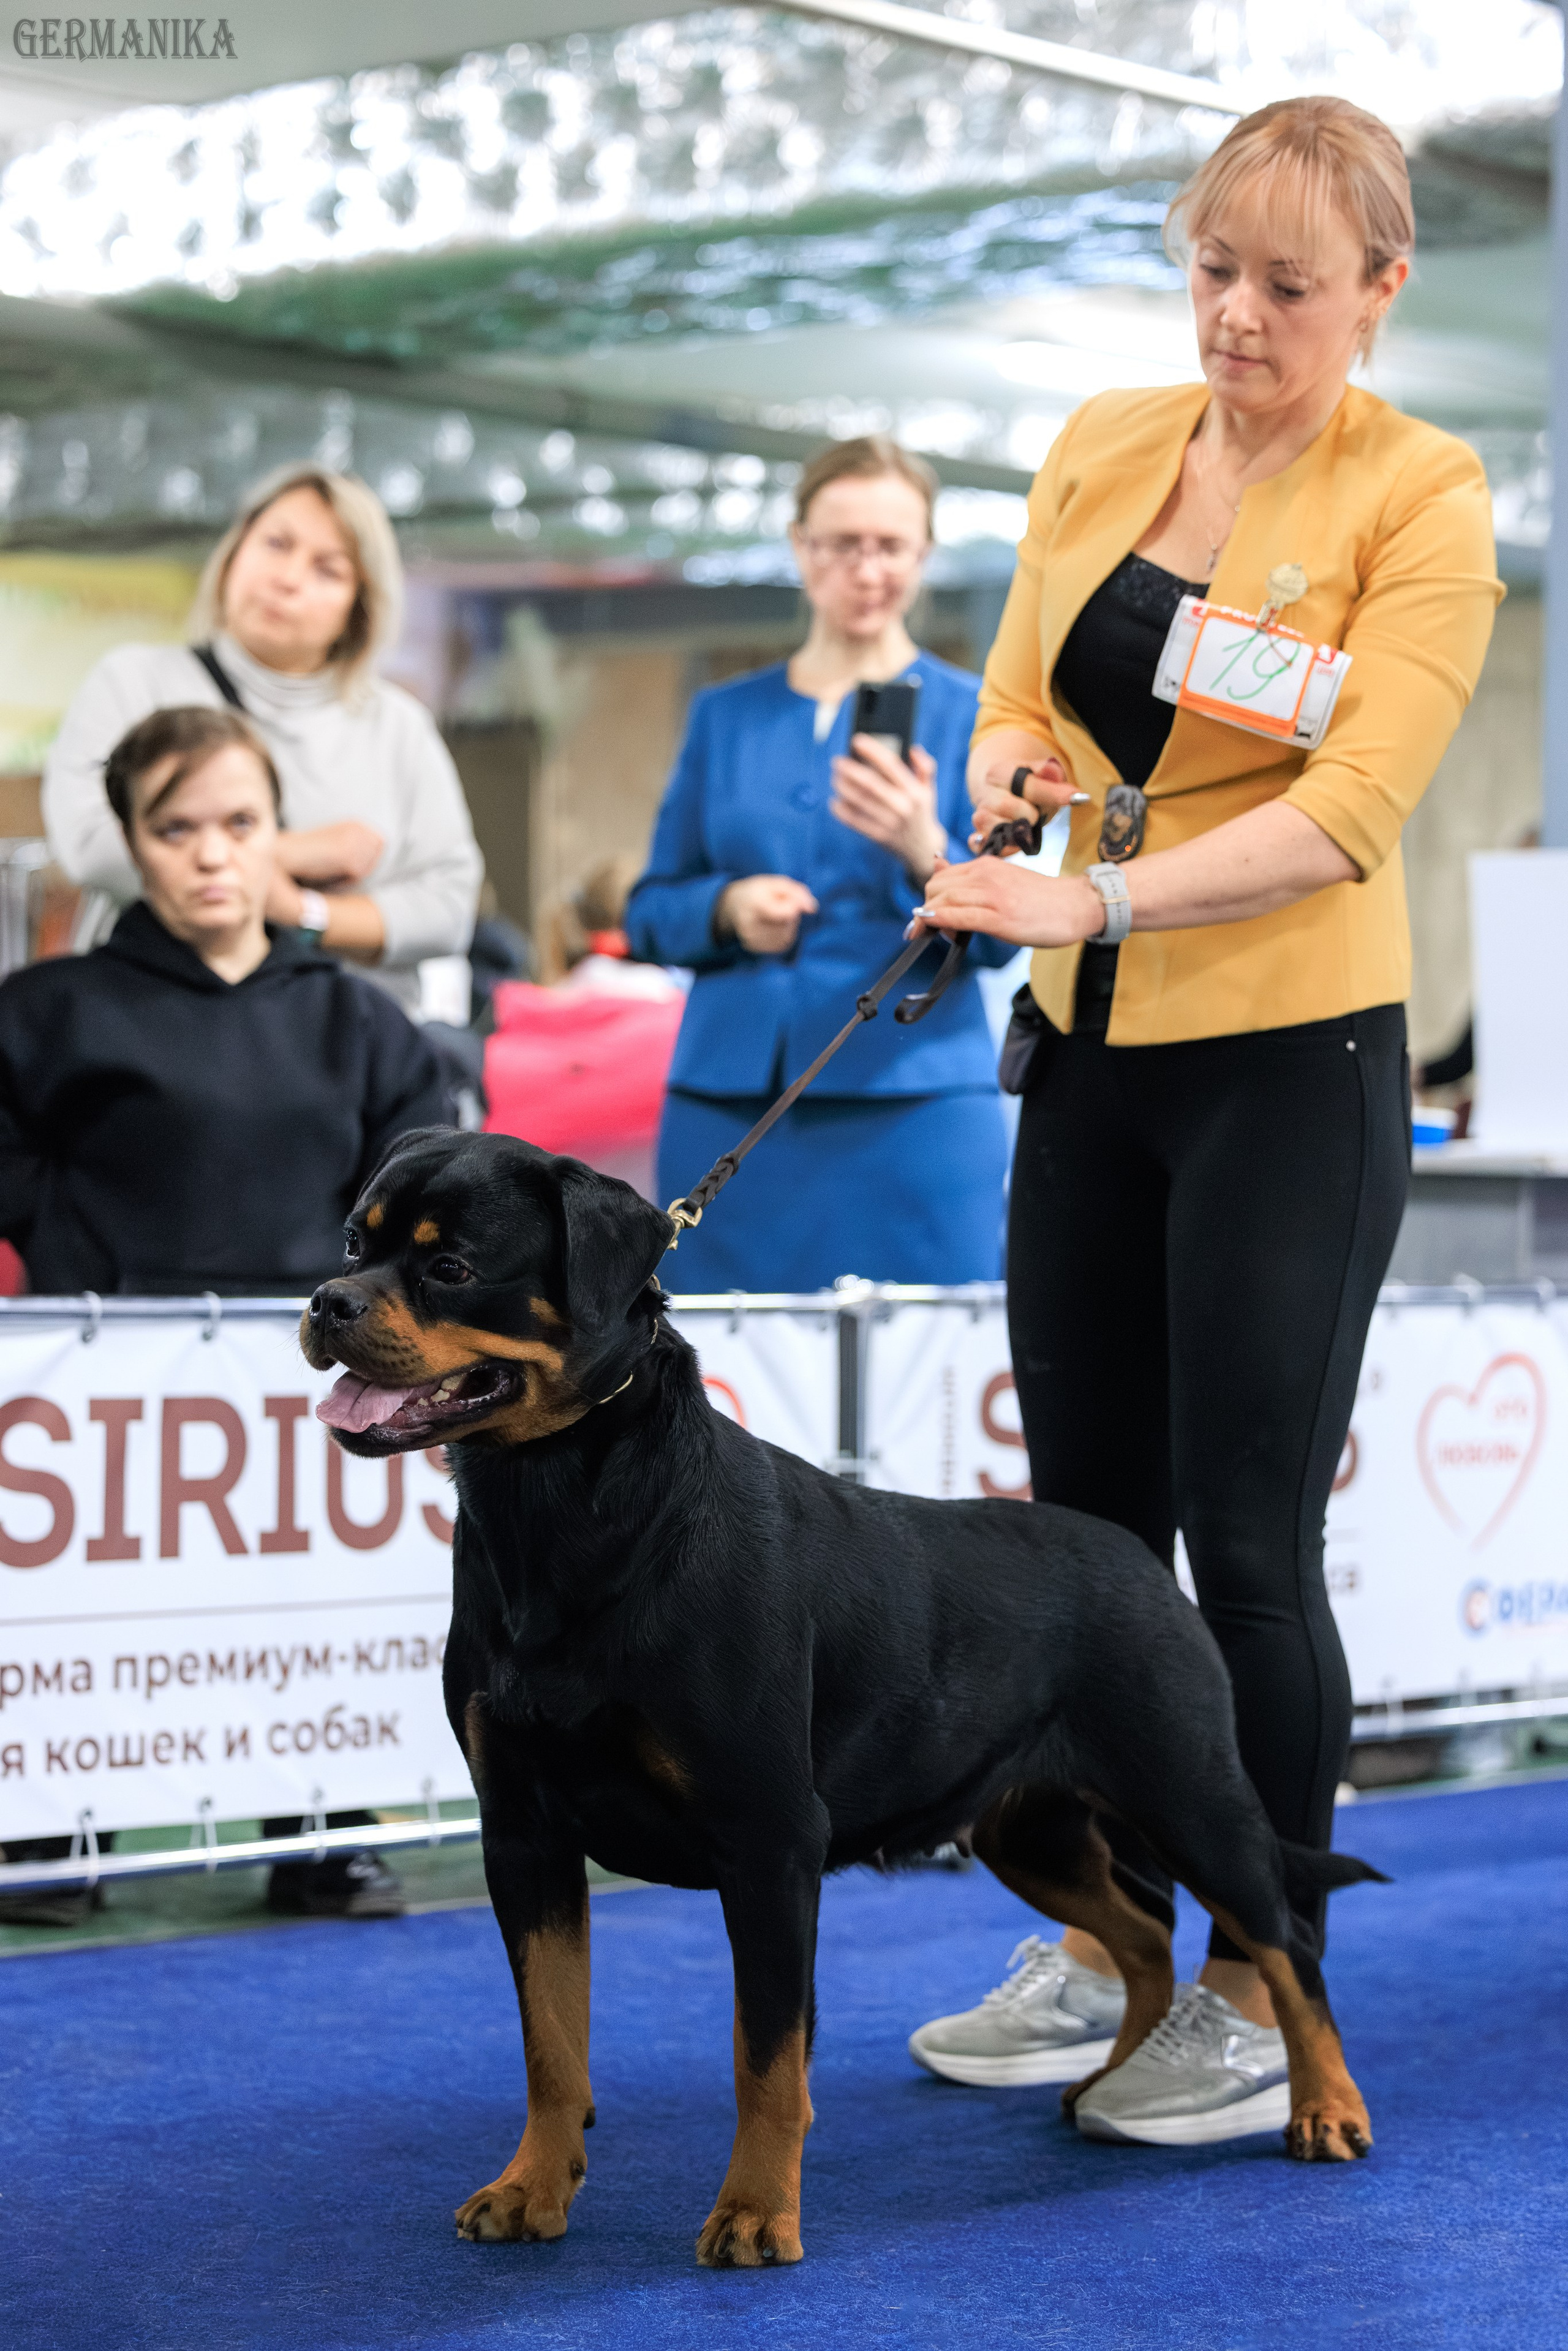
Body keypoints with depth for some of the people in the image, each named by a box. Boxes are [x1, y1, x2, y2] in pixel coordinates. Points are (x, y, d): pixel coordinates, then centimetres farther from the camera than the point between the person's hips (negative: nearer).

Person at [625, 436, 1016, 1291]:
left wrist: (925, 854, -22)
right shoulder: (724, 715, 16)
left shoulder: (969, 713, 5)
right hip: (728, 1107, 3)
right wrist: (726, 908, -5)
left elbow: (999, 932, -3)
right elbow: (649, 914, 16)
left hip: (909, 1107, -3)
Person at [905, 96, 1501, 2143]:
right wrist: (1007, 775, -8)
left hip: (1291, 1064, -6)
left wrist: (1098, 897, -28)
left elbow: (1349, 810, -18)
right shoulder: (1103, 448, 8)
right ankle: (1106, 1954, 24)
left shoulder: (1421, 498, -9)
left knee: (1248, 1538, -4)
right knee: (1088, 1514, 11)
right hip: (1096, 1052, 6)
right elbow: (1021, 691, 16)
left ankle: (1263, 2007, 9)